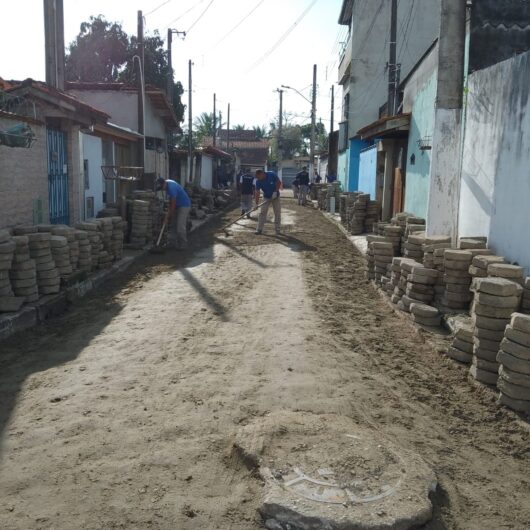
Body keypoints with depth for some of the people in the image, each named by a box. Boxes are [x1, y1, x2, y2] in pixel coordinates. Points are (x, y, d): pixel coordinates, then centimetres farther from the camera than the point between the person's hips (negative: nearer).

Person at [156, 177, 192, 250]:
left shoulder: (171, 187, -29)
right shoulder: (167, 185, 0)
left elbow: (173, 204, -24)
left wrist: (168, 217, -17)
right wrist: (168, 211, 5)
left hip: (184, 206, -10)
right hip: (177, 206, 10)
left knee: (180, 227, -10)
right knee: (173, 225, 9)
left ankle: (182, 245, 0)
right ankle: (172, 243, 14)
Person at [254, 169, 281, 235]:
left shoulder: (272, 175, -24)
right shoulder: (258, 181, -19)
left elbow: (279, 182, -12)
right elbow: (257, 192, -20)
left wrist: (275, 191, -22)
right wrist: (256, 203, -27)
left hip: (275, 196, -1)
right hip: (266, 197, 1)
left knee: (277, 213, 1)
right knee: (262, 212, -6)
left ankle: (277, 229, 10)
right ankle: (259, 229, -2)